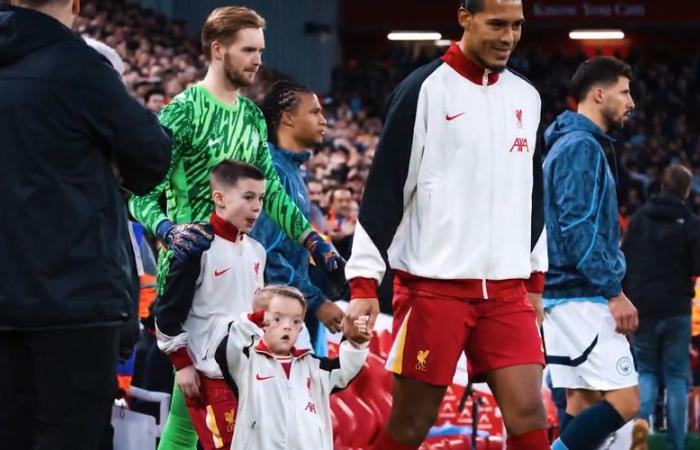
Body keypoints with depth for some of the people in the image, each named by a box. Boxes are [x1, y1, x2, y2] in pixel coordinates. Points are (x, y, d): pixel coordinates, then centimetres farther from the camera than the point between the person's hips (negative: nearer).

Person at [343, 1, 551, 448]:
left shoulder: (527, 97, 12)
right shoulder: (423, 90, -6)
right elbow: (383, 189, -7)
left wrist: (535, 279, 20)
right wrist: (364, 282, -11)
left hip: (507, 290, 5)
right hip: (433, 285, -5)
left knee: (528, 412, -6)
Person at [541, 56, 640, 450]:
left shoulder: (570, 145, 19)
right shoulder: (583, 147, -12)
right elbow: (579, 228, -20)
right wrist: (614, 292, -19)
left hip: (565, 295, 10)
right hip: (584, 296, -10)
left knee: (583, 403, 9)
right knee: (624, 400, -12)